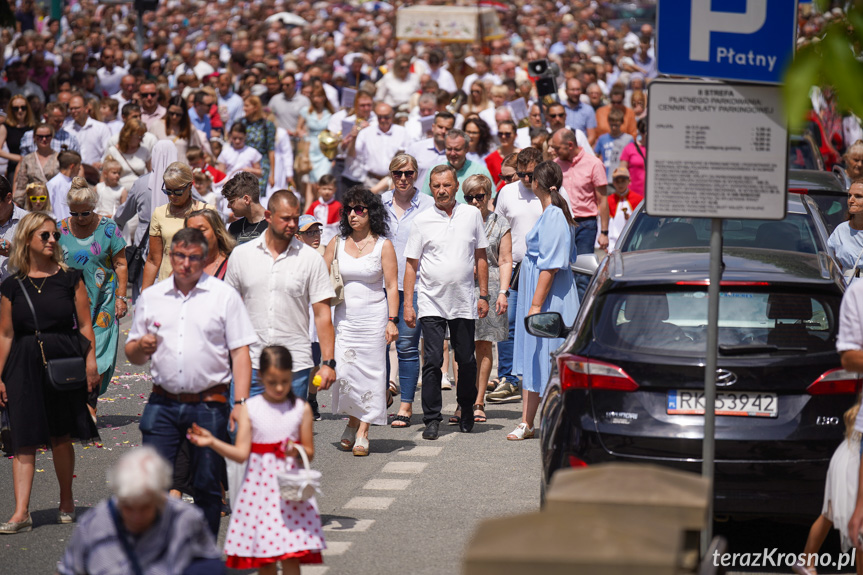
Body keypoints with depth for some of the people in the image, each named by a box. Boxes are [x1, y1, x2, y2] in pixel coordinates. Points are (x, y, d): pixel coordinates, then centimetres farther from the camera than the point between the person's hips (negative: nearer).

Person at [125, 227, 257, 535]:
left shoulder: (224, 296, 3)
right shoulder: (151, 297, 11)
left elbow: (240, 352, -1)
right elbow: (132, 354, 18)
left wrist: (241, 403, -10)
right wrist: (141, 346, -7)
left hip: (209, 403, -2)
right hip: (163, 402, 2)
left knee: (207, 484, 4)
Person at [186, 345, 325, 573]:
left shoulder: (301, 409, 3)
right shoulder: (249, 409, 1)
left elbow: (310, 453, 6)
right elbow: (241, 453, -4)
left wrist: (297, 451, -16)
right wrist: (212, 442, -17)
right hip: (259, 485, 1)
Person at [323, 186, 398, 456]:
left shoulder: (383, 246, 0)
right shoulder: (337, 244, 7)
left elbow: (392, 285, -1)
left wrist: (392, 320, -9)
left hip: (374, 316, -2)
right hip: (344, 318, 2)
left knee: (371, 372, -3)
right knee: (343, 372, -5)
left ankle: (362, 432, 2)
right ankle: (352, 421, 17)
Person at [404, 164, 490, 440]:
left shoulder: (472, 215, 5)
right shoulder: (422, 221, 1)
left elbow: (480, 258, 11)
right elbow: (411, 265, 3)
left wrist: (483, 295, 6)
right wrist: (407, 305, -3)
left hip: (464, 303, 1)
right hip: (431, 302, -1)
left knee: (466, 361, 7)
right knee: (432, 361, -7)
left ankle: (467, 411, 25)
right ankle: (431, 419, -2)